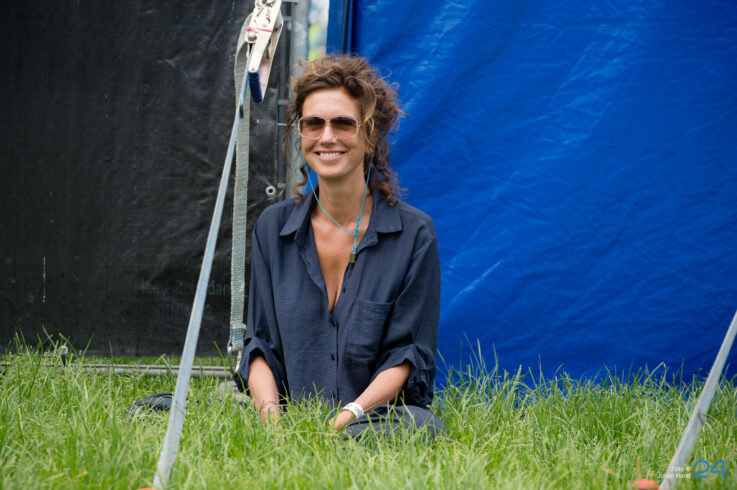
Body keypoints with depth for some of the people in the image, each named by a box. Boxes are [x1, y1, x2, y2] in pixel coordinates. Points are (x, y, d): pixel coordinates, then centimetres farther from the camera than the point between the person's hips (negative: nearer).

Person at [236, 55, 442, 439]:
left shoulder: (413, 233, 2)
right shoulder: (273, 227, 11)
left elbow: (408, 353, -1)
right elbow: (261, 343, 8)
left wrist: (351, 414, -20)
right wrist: (270, 413, -14)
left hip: (381, 417, -1)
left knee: (420, 424, -38)